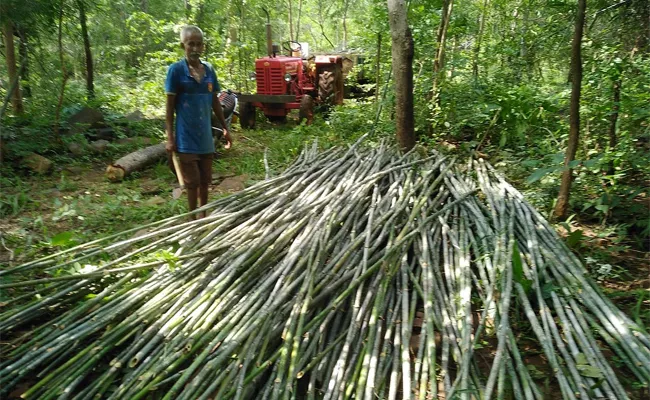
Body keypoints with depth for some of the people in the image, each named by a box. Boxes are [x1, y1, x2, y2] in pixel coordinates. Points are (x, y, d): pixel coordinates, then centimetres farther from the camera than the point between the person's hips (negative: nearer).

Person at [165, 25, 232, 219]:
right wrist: (170, 137, -11)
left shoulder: (209, 70, 5)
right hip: (186, 137, -5)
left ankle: (203, 216, 29)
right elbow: (170, 106, -7)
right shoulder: (176, 70, -8)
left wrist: (225, 128, 13)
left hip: (205, 136, 5)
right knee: (192, 181, 3)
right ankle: (193, 219, 18)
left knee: (205, 180, 14)